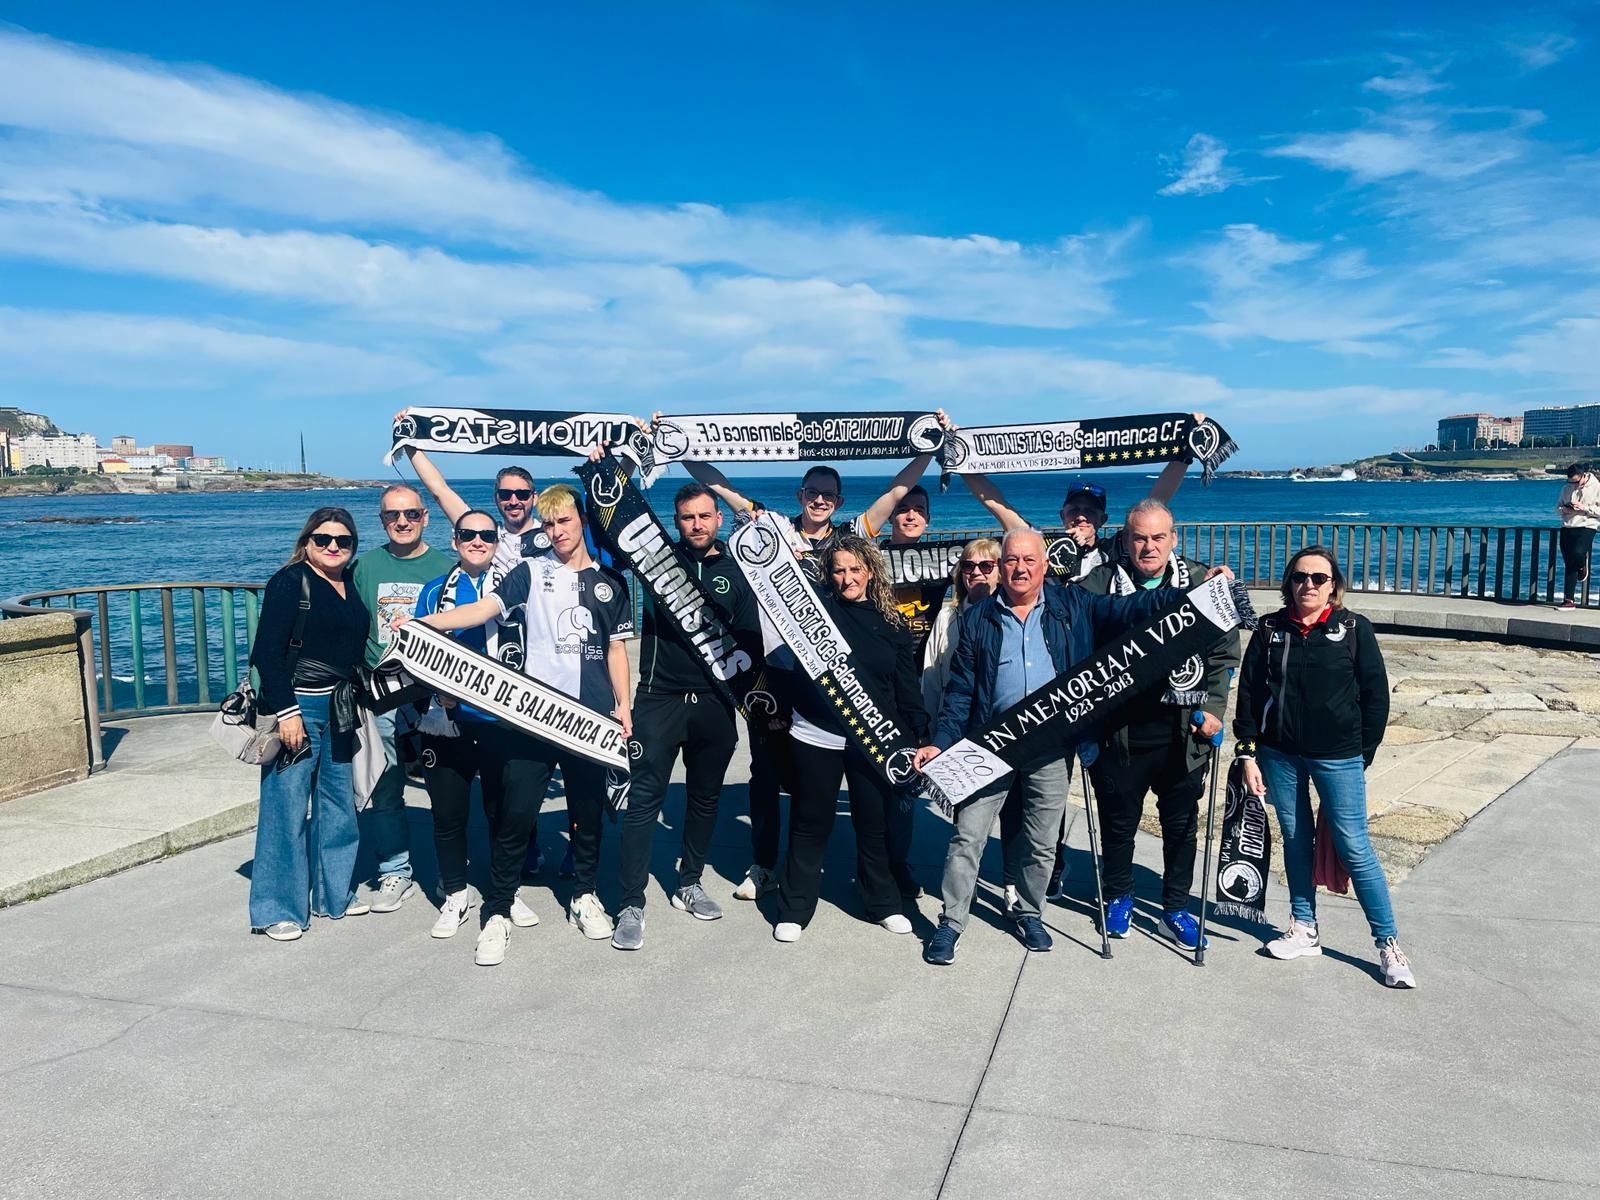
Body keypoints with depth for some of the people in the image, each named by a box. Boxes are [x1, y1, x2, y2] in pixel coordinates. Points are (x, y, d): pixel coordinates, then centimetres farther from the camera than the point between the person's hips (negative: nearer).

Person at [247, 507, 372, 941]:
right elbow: (267, 652, -14)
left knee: (338, 801, 14)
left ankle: (334, 894, 28)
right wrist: (286, 711, -19)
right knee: (287, 806, -3)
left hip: (339, 709, 7)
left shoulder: (352, 585, 11)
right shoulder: (290, 582, -9)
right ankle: (277, 909, 10)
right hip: (296, 706, -7)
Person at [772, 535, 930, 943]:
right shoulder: (816, 605, 0)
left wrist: (921, 736, 3)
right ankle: (794, 909, 22)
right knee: (810, 823, 9)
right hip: (816, 736, -1)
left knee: (875, 822, 12)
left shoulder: (891, 622, 5)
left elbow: (907, 686, 7)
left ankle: (884, 903, 31)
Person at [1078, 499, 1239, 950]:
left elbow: (1224, 653, 3)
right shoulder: (1097, 586, -5)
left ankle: (1175, 909, 32)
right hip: (1118, 731, -1)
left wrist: (1213, 708, -6)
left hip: (1183, 733, 1)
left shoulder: (1203, 583, -1)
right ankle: (1119, 896, 37)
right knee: (1118, 821, 15)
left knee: (1181, 824, 14)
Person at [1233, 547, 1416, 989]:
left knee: (1354, 847, -2)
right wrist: (1247, 753, -1)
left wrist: (1363, 754, 0)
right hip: (1279, 755, 3)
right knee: (1295, 840, 12)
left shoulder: (1354, 629, -2)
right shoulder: (1270, 629, 3)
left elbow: (1376, 696, 1)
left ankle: (1389, 944, 10)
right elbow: (1249, 693, 4)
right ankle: (1304, 929, 26)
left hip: (1337, 757, -3)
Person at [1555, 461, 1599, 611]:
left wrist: (1584, 508, -16)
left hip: (1586, 527, -4)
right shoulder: (1567, 488, 10)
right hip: (1567, 527, 4)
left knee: (1578, 553, -30)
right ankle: (1569, 600, 7)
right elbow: (1558, 506, 16)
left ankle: (1583, 565, 11)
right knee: (1569, 565, 3)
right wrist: (1564, 509, -5)